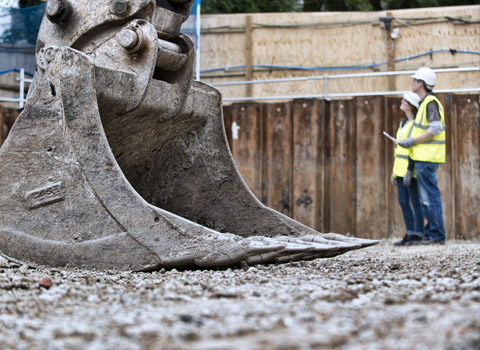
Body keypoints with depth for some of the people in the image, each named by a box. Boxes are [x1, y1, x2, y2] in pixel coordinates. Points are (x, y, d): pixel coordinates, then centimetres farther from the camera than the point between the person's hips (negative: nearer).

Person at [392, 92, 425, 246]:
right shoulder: (403, 123, 17)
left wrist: (409, 170, -22)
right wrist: (394, 170, 18)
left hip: (411, 168, -9)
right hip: (401, 168, 9)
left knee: (415, 202, -4)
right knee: (403, 202, 8)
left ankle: (418, 236, -1)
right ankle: (410, 235, 13)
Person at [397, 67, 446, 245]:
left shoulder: (430, 102, -12)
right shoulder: (425, 102, 19)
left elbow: (435, 129, -21)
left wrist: (413, 141, -16)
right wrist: (412, 141, 17)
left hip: (426, 158, -11)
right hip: (423, 157, 11)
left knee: (430, 196, -9)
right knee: (425, 197, 13)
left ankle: (436, 235, -7)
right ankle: (430, 231, 16)